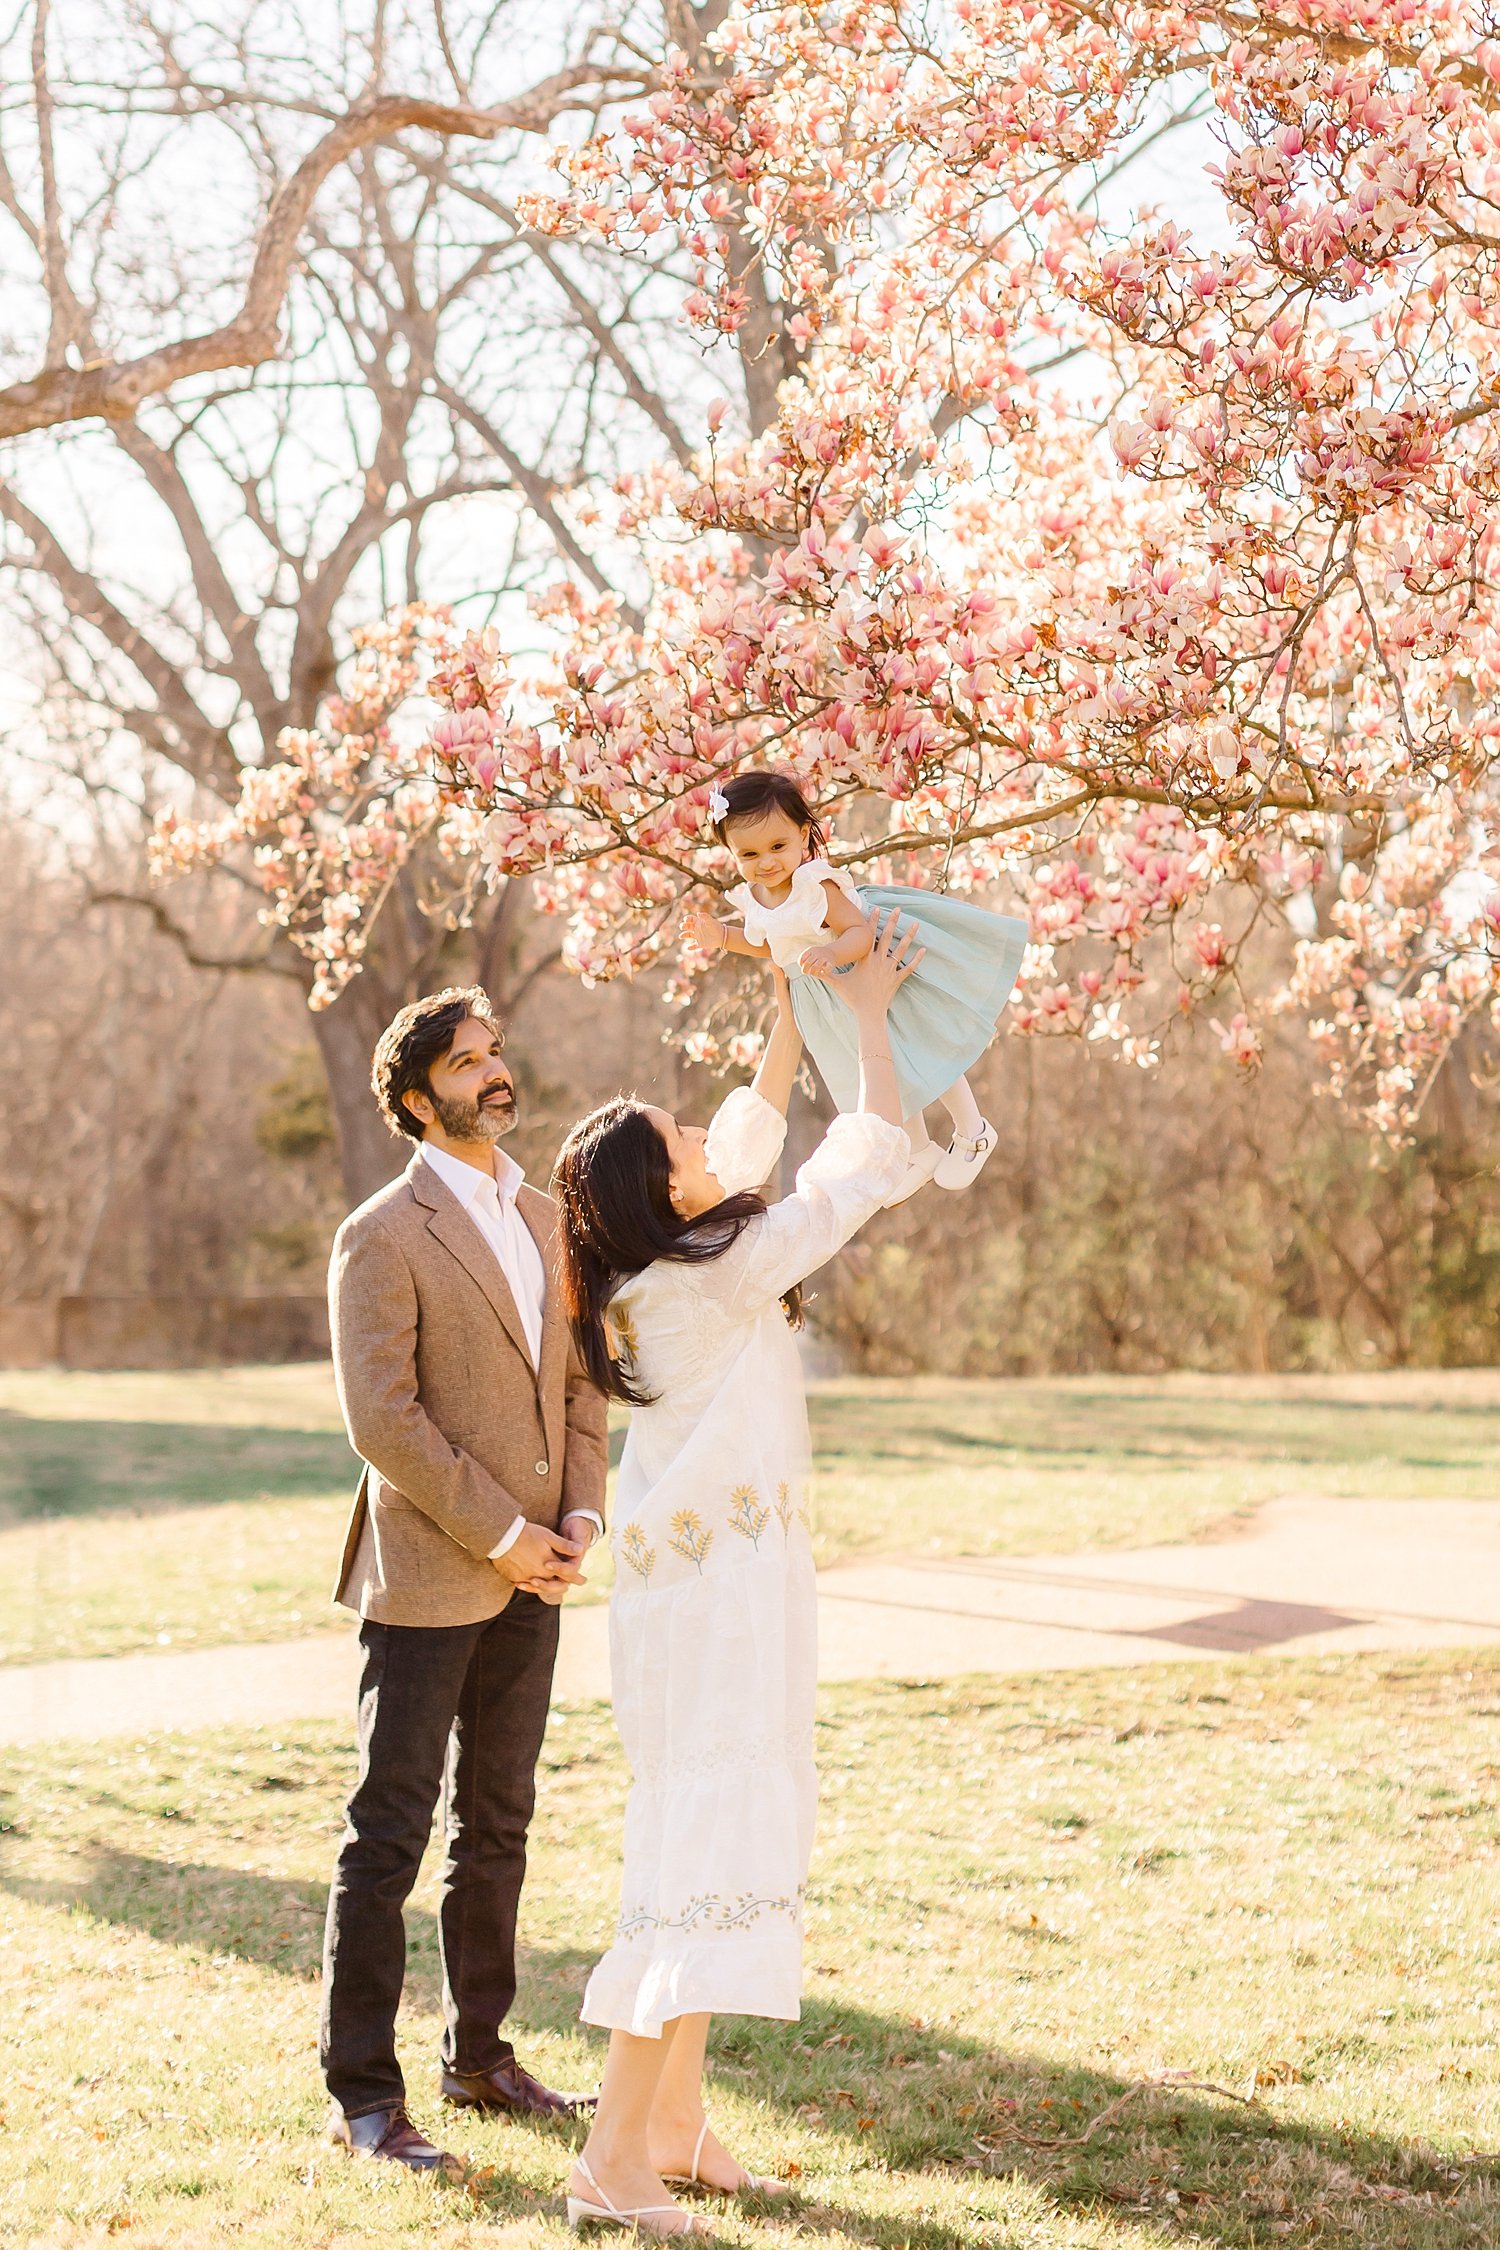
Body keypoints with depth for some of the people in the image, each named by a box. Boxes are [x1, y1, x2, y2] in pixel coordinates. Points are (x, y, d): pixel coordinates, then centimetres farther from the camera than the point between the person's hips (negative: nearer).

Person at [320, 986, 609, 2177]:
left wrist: (580, 1509, 0)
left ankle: (480, 2053, 26)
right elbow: (382, 1416, -16)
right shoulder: (383, 1237, -10)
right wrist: (497, 1532, -15)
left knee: (497, 1829, 14)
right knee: (390, 1836, -1)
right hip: (427, 1580, -7)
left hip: (529, 1581, 7)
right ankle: (362, 2092, 4)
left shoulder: (545, 1219, 13)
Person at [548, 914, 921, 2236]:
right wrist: (870, 1014, -1)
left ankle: (676, 2120, 21)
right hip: (732, 1596, -9)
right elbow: (872, 1159, -12)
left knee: (696, 1841, 14)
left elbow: (752, 1139, 22)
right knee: (707, 1851, -8)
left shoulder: (649, 1274, 5)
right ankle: (615, 2158, -8)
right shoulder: (725, 1278, -18)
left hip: (682, 1592, 9)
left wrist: (795, 1012, 22)